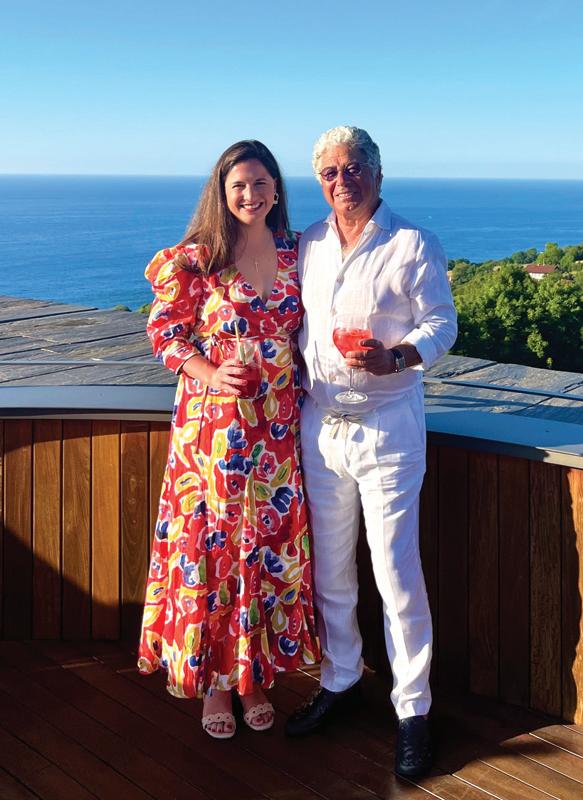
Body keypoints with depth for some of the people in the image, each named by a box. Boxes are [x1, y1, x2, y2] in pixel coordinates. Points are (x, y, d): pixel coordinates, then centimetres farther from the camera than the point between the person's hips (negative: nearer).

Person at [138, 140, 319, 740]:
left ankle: (254, 675, 24)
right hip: (213, 422, -3)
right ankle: (212, 680, 18)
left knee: (270, 543, 8)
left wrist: (302, 380, 3)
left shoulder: (294, 253, 7)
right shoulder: (199, 257, -4)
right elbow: (164, 331, -2)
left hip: (278, 425, 4)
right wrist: (212, 373, -16)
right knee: (212, 542, 2)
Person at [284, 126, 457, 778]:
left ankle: (412, 709, 11)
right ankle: (339, 680, 32)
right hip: (319, 425, 5)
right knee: (328, 568, 14)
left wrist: (396, 356, -24)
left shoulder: (414, 245, -4)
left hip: (387, 429, -5)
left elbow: (441, 323, -6)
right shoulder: (308, 245, 10)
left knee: (397, 572, -5)